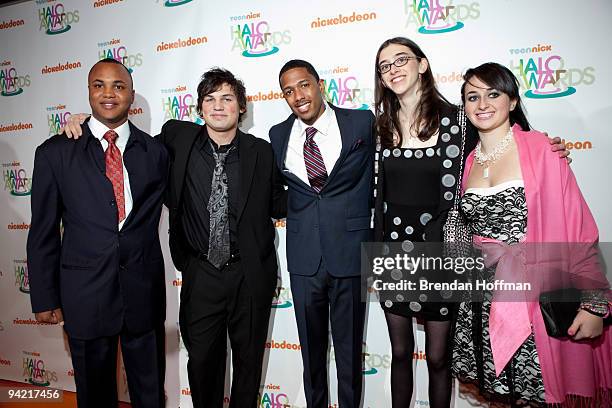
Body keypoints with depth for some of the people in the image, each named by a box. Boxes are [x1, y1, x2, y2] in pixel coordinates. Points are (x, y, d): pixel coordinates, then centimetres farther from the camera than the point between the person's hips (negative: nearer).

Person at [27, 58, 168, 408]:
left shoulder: (155, 151, 2)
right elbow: (43, 232, 0)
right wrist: (44, 299, 1)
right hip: (85, 293, -1)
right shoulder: (55, 153, -2)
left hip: (144, 291, 1)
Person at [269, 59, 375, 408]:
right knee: (311, 347, 18)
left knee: (350, 347, 13)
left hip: (350, 254, -2)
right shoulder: (279, 135, 5)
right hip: (304, 258, 3)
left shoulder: (362, 123, -5)